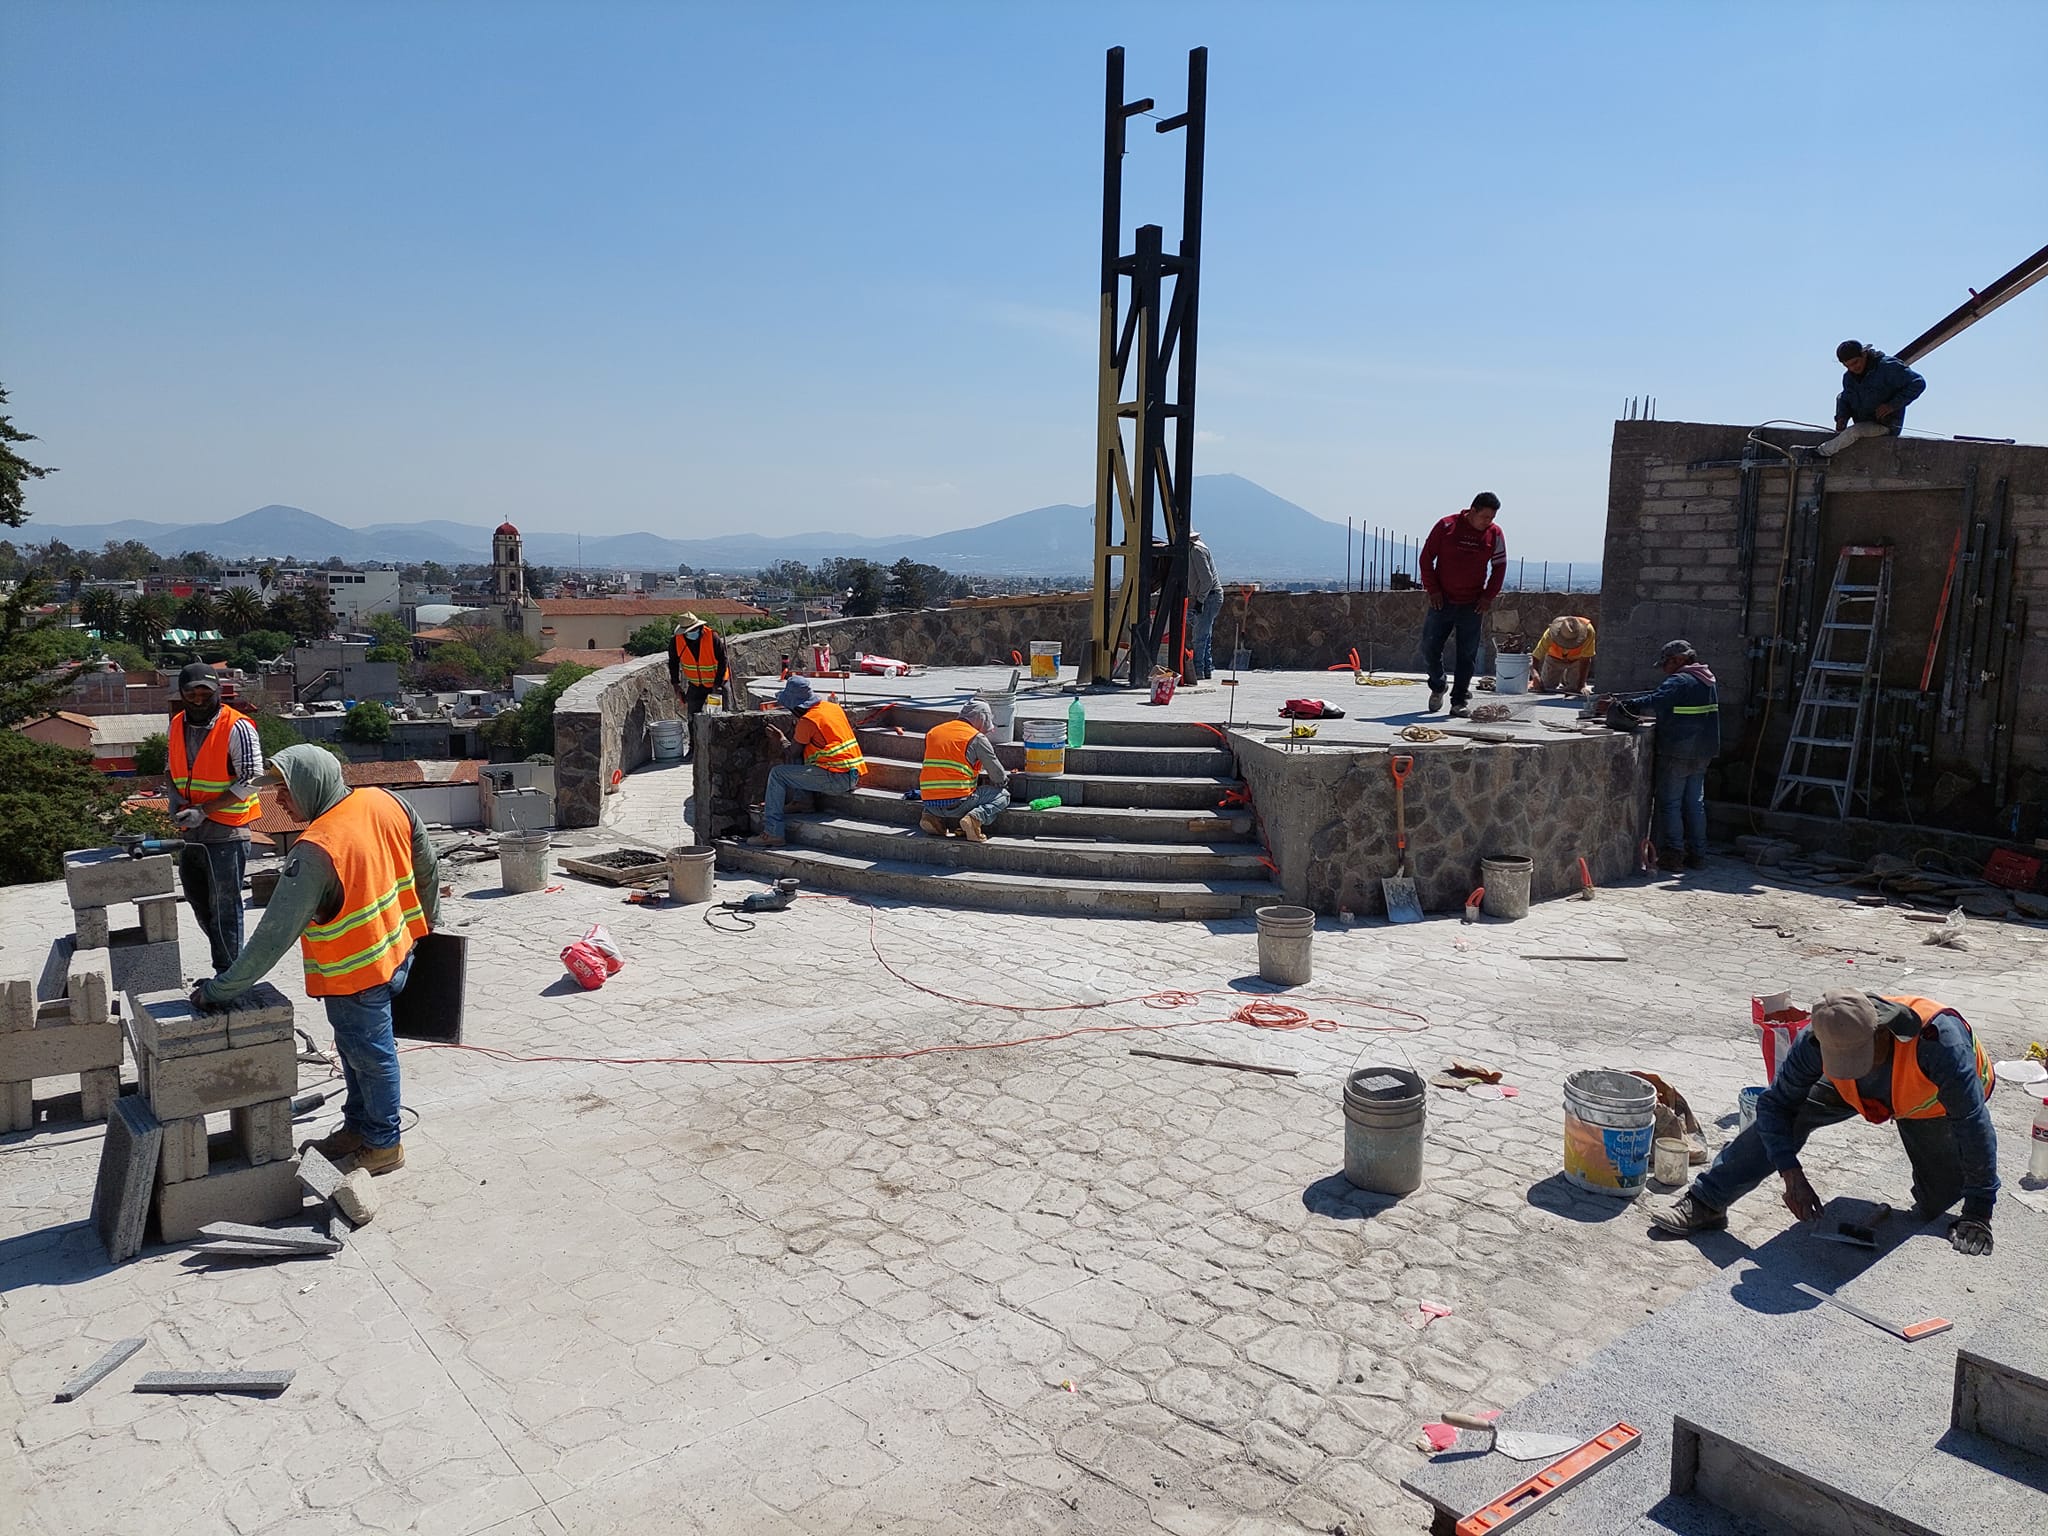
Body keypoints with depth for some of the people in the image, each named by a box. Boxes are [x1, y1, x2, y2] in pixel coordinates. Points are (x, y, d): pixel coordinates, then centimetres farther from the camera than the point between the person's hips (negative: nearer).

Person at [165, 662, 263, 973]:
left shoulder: (236, 727, -14)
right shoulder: (177, 725, 8)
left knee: (224, 907, 0)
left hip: (226, 833, -8)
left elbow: (250, 780, -16)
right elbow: (172, 769, 22)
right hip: (191, 833, 8)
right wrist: (173, 795, 0)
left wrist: (204, 811, -20)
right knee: (198, 901, 17)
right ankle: (230, 961, 32)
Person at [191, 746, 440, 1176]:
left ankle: (384, 1145, 26)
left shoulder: (315, 852, -28)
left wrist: (222, 988, -16)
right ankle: (358, 1127, 38)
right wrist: (425, 924, 21)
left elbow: (276, 933, -25)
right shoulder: (385, 802, -7)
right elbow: (427, 867, 5)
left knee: (370, 1055, 9)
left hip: (355, 972, -8)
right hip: (395, 951, 8)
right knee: (357, 1048, 23)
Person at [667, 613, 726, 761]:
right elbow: (673, 663, 2)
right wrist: (676, 684, -3)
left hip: (716, 683, -3)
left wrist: (718, 684, -17)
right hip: (695, 685, 3)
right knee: (692, 716, -2)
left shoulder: (713, 637, -23)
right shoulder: (677, 641, -13)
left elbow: (722, 661, -16)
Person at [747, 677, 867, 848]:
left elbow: (793, 750, 2)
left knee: (777, 773, -3)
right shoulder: (833, 707, 12)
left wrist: (781, 739, 24)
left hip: (836, 778, -9)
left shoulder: (807, 720, -9)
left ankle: (773, 833, -8)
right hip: (854, 775, 9)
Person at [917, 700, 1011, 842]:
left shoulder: (932, 732, 16)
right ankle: (975, 817, -12)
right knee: (1002, 796, 12)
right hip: (957, 803, -6)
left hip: (929, 803, 6)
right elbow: (999, 778, 2)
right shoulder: (977, 738, -2)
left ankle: (934, 818, 11)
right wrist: (1004, 778, 27)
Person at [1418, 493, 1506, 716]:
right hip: (1442, 601, -1)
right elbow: (1426, 558, 0)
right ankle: (1437, 687, 24)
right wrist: (1432, 589, -5)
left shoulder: (1495, 535, 2)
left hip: (1472, 605, 1)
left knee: (1468, 654, 0)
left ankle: (1460, 700, 7)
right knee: (1430, 647, 0)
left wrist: (1488, 596, 0)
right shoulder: (1446, 526, -4)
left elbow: (1499, 567, 10)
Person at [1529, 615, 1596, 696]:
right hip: (1555, 659, 0)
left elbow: (1585, 659, -31)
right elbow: (1535, 658, -34)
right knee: (1547, 687, -6)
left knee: (1576, 689, -12)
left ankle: (1565, 679, 22)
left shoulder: (1588, 630, -39)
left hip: (1577, 659, 0)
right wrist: (1536, 677, -51)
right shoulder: (1550, 634, -38)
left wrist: (1581, 685, -35)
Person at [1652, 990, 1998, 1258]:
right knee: (1788, 1114, -22)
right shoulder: (1817, 1042, -36)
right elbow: (1774, 1104, -24)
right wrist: (1792, 1176, -35)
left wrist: (1977, 1212, -32)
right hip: (1865, 1094, 1)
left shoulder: (1936, 1039, -46)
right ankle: (1705, 1203, -16)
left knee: (1935, 1207, -4)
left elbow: (1973, 1123, -37)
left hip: (1934, 1104, -1)